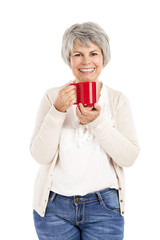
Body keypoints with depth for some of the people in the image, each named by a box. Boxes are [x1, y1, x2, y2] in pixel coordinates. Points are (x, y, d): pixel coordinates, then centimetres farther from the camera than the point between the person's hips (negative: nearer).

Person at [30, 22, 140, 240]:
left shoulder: (118, 100, 0)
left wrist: (97, 121, -18)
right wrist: (58, 111, -18)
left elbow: (129, 157, -8)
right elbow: (40, 155, -7)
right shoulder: (53, 97, -1)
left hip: (103, 207, 0)